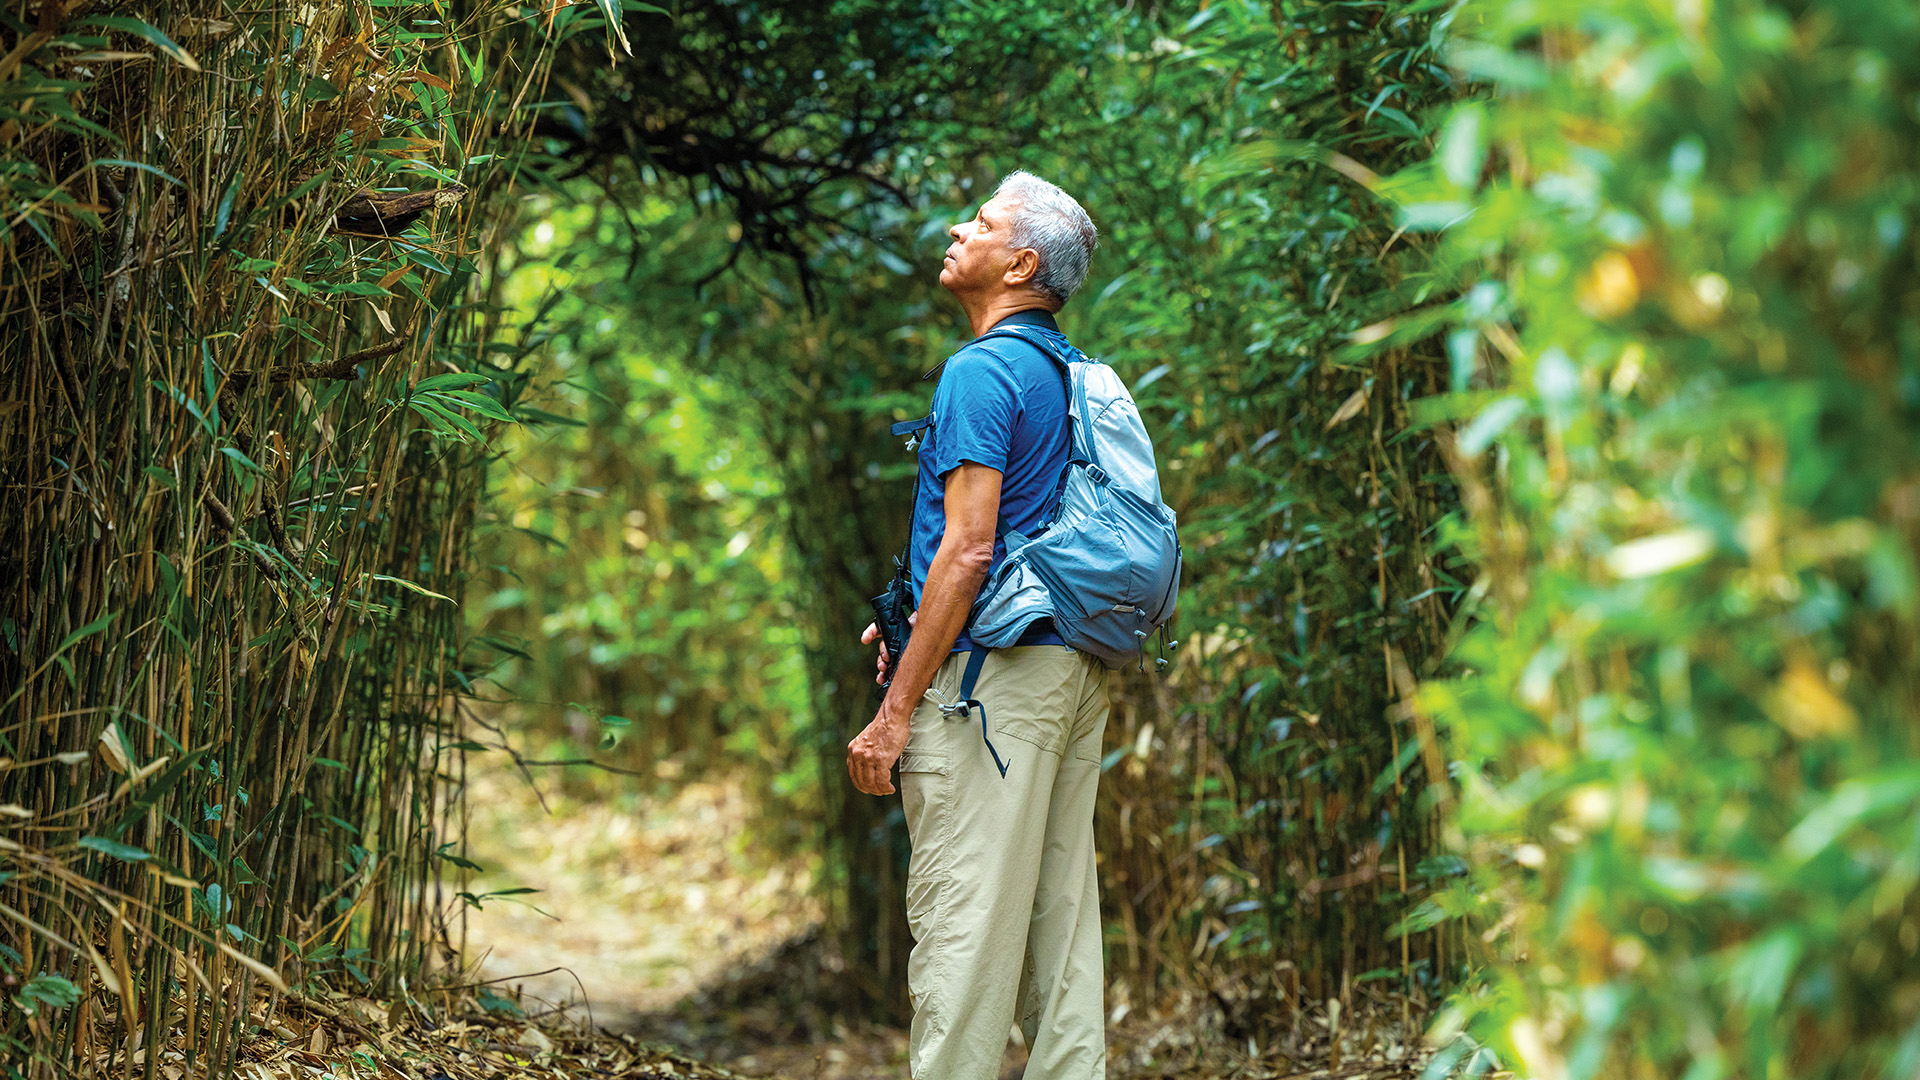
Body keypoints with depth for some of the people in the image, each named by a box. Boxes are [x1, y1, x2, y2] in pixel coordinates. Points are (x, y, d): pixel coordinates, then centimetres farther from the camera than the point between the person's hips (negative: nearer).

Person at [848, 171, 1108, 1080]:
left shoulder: (983, 369, -11)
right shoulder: (1074, 373, 17)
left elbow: (969, 548, -18)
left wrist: (895, 712, -16)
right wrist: (914, 623, 21)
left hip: (997, 671, -9)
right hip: (1076, 668, 9)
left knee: (962, 922, -7)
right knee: (1060, 912, 10)